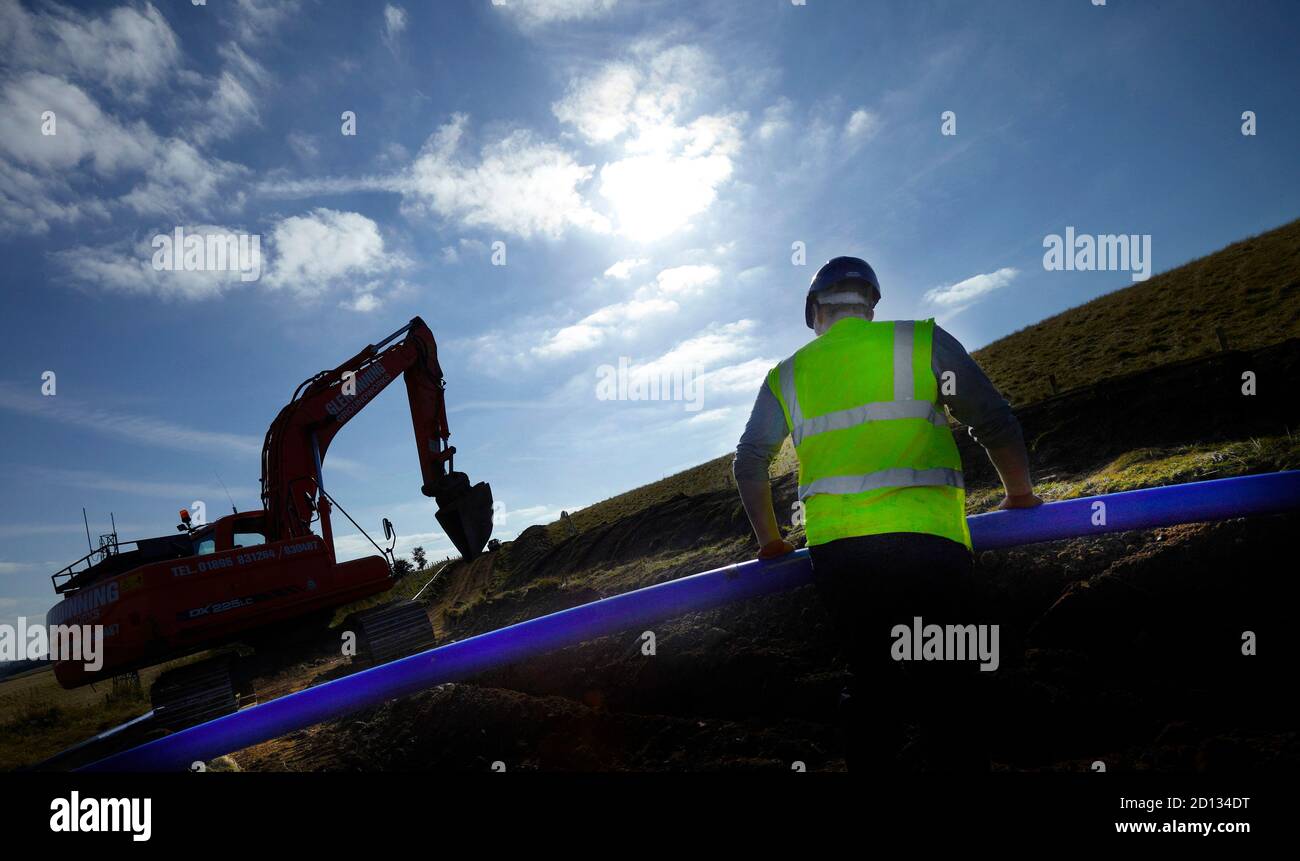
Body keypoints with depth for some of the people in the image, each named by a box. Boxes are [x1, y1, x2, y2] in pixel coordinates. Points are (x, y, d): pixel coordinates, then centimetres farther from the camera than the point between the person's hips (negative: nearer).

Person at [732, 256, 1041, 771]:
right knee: (947, 697, 3)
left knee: (870, 689, 17)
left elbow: (749, 464, 15)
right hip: (924, 540, -3)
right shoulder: (922, 341, 5)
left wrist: (769, 541, 27)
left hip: (832, 550, 3)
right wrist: (1020, 496, 20)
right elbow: (995, 423, 4)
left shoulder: (787, 375, 13)